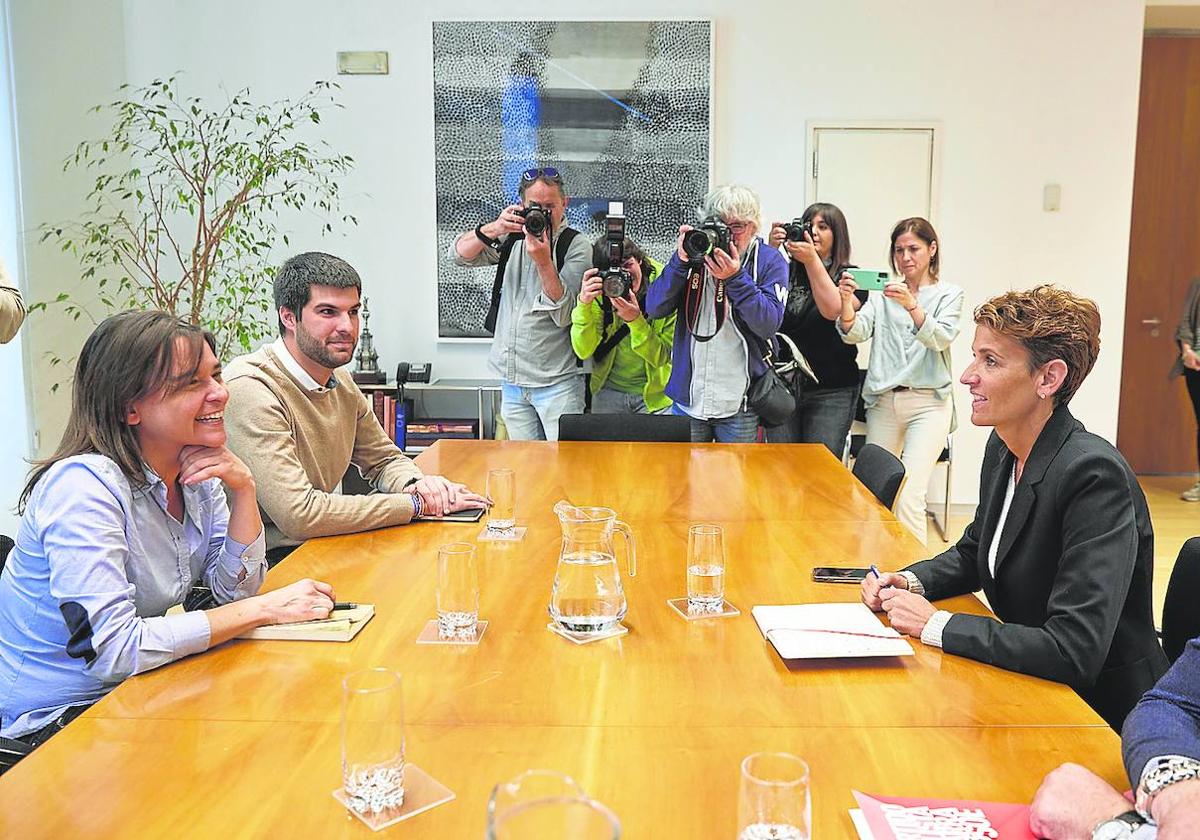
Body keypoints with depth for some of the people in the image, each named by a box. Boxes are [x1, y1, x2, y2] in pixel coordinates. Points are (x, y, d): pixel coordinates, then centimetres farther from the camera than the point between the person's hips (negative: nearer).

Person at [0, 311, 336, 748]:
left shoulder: (196, 474, 0)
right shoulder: (84, 486, -25)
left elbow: (236, 588, 1)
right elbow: (112, 649, -31)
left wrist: (243, 488, -14)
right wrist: (264, 608, -26)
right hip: (58, 720, -7)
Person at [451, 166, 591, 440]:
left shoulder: (576, 247, -6)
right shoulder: (512, 237, 8)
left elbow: (563, 315, -14)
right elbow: (459, 255, -2)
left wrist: (544, 261, -26)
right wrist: (493, 229, -18)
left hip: (556, 383, -4)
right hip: (511, 379, 5)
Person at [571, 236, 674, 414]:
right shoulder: (597, 290, -12)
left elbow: (661, 358, -18)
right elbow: (583, 351, -19)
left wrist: (635, 319, -32)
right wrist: (583, 304, -32)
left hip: (655, 394, -1)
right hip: (608, 391, 1)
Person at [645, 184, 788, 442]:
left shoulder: (770, 261, -1)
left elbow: (769, 324, -14)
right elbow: (654, 309, -4)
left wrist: (735, 278, -23)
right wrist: (680, 262, -17)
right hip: (688, 398, 2)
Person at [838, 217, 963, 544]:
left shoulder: (949, 294, 5)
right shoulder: (882, 293, 11)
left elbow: (941, 338, -13)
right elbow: (854, 334, -3)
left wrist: (912, 305, -29)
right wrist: (846, 302, -23)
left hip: (928, 403, -3)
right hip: (883, 401, 3)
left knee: (909, 496, -16)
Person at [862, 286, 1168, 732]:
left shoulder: (1095, 475, -26)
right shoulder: (1003, 446, 0)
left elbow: (1074, 651, -31)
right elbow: (973, 552, 17)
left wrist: (935, 624, -24)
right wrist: (910, 582, -3)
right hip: (1030, 690, 7)